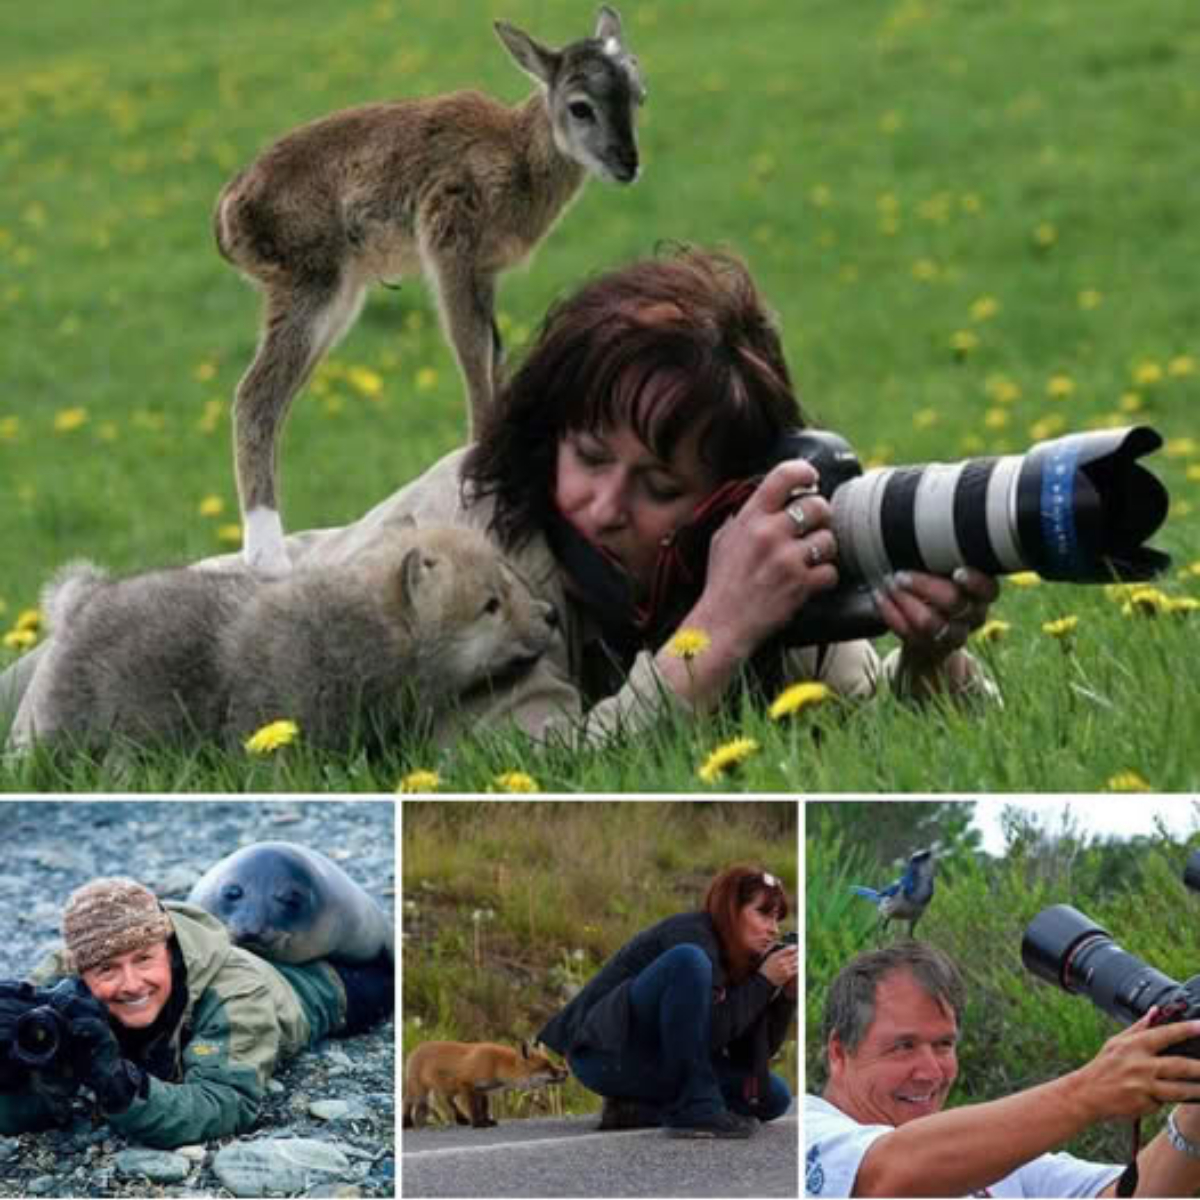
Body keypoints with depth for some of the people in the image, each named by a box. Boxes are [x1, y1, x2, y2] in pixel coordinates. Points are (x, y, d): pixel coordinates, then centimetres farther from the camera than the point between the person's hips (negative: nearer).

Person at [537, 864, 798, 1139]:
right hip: (604, 1052, -9)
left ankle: (637, 1110, -1)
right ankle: (694, 1109, -28)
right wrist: (763, 982, -21)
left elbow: (752, 1054, 6)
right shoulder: (692, 934, -14)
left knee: (774, 1098, 0)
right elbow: (712, 1032, -25)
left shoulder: (737, 958, 10)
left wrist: (787, 995, -5)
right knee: (688, 961, -30)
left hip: (652, 1063, 9)